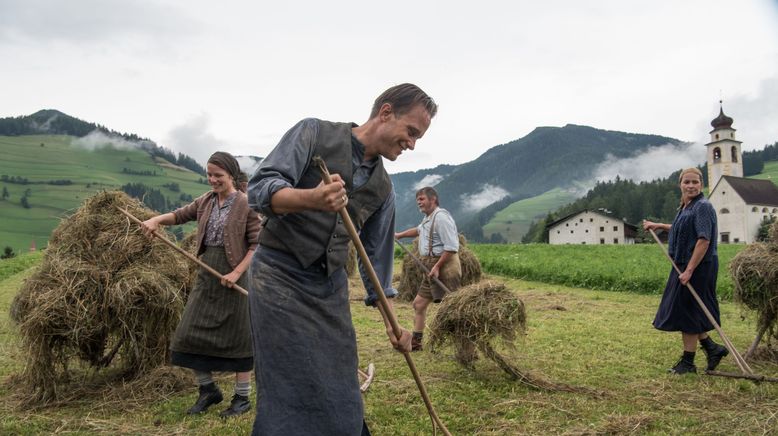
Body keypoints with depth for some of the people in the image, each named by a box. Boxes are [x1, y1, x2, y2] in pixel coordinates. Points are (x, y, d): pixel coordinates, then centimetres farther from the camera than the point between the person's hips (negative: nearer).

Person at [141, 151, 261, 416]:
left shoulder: (246, 206, -9)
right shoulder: (205, 201, 9)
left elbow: (257, 245, -11)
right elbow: (180, 215, 17)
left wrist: (236, 273, -19)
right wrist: (157, 220, -4)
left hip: (233, 277, -6)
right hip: (206, 275, 6)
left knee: (236, 337, 2)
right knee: (190, 334, 6)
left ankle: (242, 398, 15)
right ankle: (208, 390, 23)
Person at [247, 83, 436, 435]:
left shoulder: (383, 189, 9)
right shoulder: (314, 133, -6)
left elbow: (376, 259, 14)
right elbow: (260, 188, -17)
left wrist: (392, 324, 10)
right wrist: (311, 199, -37)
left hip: (331, 287, 6)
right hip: (279, 274, -5)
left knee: (340, 393, 4)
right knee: (292, 393, -8)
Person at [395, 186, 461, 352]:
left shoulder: (441, 217, -15)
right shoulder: (428, 218, 18)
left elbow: (451, 247, -22)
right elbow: (419, 230, 42)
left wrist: (437, 266, -23)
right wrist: (399, 235, 43)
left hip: (444, 266, -11)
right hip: (432, 268, 11)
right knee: (419, 304, 15)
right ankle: (415, 342, 26)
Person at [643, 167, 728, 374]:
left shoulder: (703, 206, -15)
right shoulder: (685, 207, 13)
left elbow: (704, 240, -23)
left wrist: (689, 271, -26)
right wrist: (659, 226, 36)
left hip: (698, 267, -9)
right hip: (684, 266, 9)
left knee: (686, 311, -1)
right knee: (684, 311, 13)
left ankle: (688, 362, 11)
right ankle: (713, 349, 26)